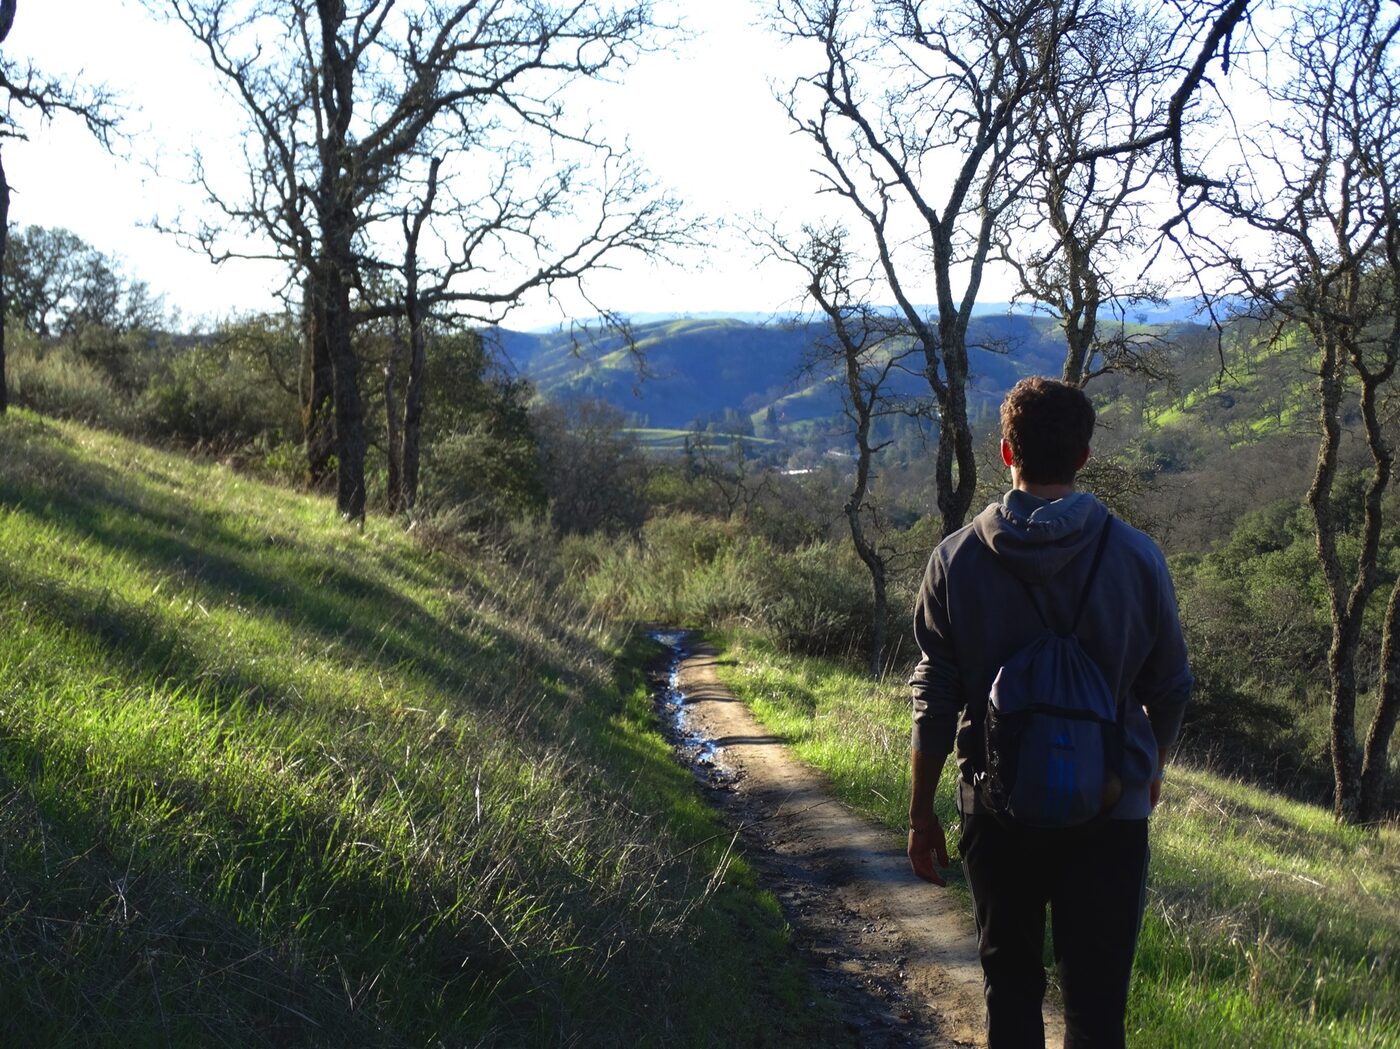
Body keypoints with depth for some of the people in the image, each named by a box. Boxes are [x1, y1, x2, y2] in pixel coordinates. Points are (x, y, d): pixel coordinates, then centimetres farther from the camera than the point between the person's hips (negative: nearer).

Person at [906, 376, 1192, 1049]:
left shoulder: (957, 560, -6)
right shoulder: (1136, 558, -7)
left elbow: (934, 702, -3)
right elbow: (1170, 689, 4)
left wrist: (921, 816, 7)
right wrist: (1152, 770, 24)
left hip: (997, 815, 1)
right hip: (1110, 815, -1)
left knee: (1010, 987, 17)